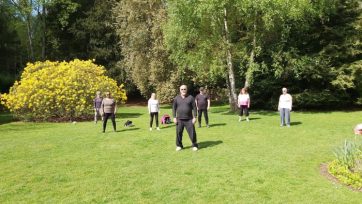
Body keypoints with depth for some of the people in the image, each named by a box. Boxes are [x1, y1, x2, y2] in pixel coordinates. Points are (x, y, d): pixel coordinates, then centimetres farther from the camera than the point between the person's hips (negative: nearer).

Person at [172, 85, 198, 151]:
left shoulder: (191, 97, 0)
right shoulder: (176, 98, 4)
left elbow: (194, 108, -1)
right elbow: (174, 108, 5)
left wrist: (194, 117, -6)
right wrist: (174, 117, -2)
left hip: (189, 119, -1)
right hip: (179, 119, 1)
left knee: (192, 133, -1)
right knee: (178, 133, 4)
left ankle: (195, 145, 14)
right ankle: (179, 146, 20)